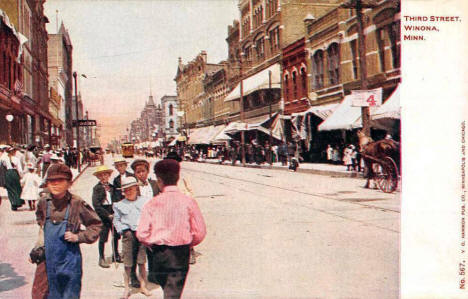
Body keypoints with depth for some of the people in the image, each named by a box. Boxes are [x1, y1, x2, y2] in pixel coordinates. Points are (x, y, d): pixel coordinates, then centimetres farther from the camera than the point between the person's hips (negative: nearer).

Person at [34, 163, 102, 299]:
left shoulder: (77, 203, -11)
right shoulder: (43, 202, 1)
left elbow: (95, 225, -2)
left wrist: (78, 237, -11)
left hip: (70, 257, -3)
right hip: (48, 256, 3)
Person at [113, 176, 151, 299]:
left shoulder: (145, 201, 8)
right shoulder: (119, 205, 9)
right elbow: (116, 220, 12)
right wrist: (123, 230, -3)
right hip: (128, 234, 0)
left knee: (142, 263, 4)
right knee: (128, 264, 2)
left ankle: (143, 286, 17)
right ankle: (126, 289, 13)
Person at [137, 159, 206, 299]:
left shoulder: (152, 204, -6)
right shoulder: (188, 201, -6)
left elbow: (142, 234, -8)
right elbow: (200, 232, -4)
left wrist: (153, 245, 11)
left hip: (158, 252, 1)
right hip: (181, 253, -1)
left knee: (166, 288, 22)